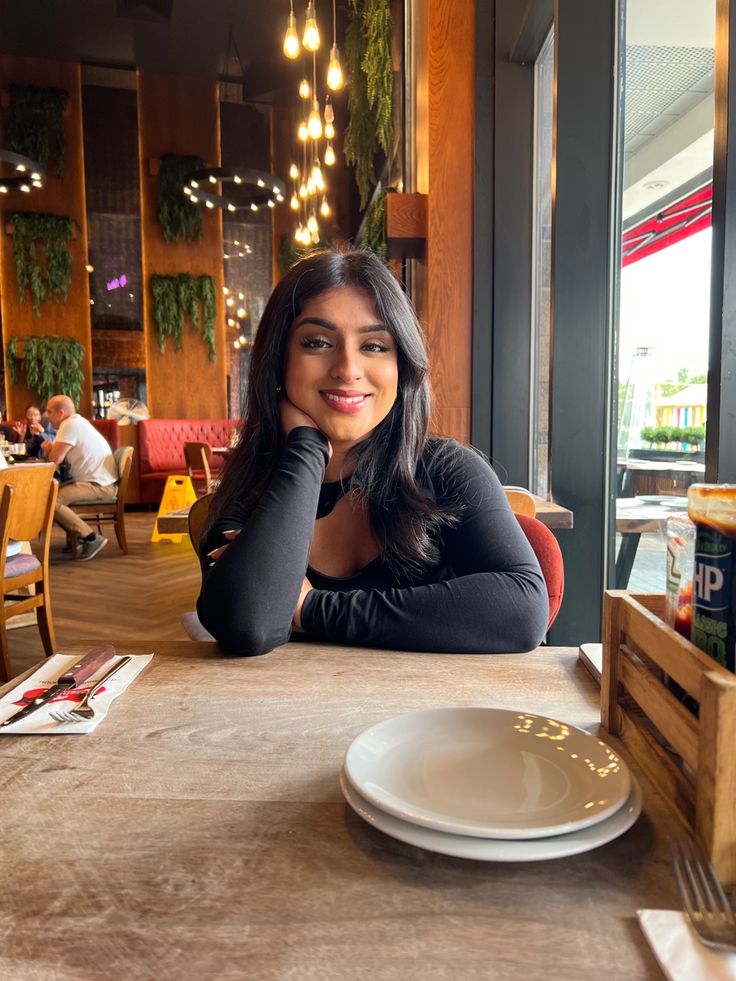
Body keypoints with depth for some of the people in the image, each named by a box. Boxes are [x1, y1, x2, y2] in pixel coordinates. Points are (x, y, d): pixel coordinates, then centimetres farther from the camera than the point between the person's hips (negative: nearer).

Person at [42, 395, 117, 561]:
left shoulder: (71, 425, -16)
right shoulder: (77, 422, 15)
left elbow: (55, 460, -20)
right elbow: (60, 458, 15)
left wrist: (49, 451, 3)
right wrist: (50, 450, -7)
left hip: (100, 485, -11)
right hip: (97, 480, 11)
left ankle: (92, 538, -15)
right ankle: (77, 534, 14)